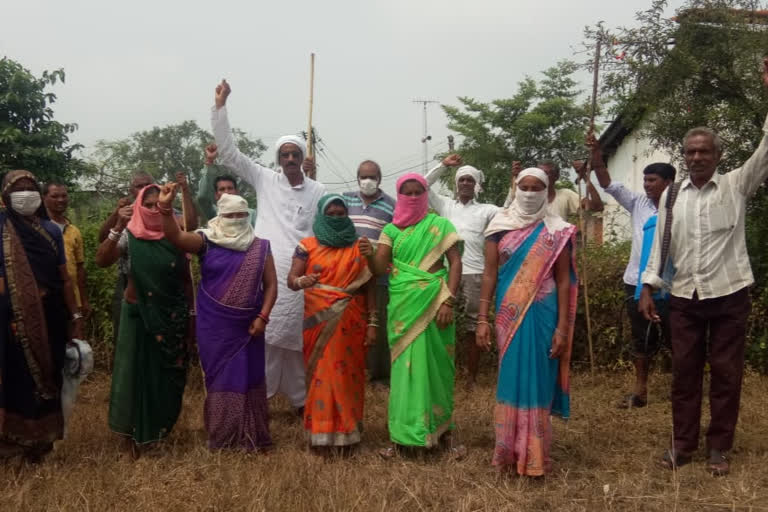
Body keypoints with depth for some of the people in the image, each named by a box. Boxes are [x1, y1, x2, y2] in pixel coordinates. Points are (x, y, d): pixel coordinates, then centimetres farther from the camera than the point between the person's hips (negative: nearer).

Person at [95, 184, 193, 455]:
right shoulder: (130, 235, -7)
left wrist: (190, 315, 5)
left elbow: (186, 279, 5)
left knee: (168, 372, 11)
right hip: (139, 313, -2)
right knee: (137, 370, 3)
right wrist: (119, 227, -30)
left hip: (172, 315, 3)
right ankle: (134, 432, 18)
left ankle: (161, 426, 32)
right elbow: (101, 260, -23)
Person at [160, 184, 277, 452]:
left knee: (248, 376, 6)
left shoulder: (260, 248, 3)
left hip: (247, 326, 1)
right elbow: (176, 236, -16)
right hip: (214, 326, -1)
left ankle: (251, 435, 17)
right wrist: (165, 207, -32)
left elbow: (271, 284, 2)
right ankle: (221, 435, 17)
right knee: (219, 376, 6)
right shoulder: (207, 242, 0)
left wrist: (262, 317, -8)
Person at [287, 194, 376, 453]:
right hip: (319, 322, 0)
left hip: (349, 323, 1)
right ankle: (321, 431, 7)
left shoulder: (359, 247, 6)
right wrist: (301, 281, -28)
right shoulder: (307, 246, 4)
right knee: (321, 374, 1)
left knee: (347, 374, 3)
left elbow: (369, 287, 4)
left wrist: (372, 323, -1)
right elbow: (290, 279, -4)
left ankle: (346, 430, 12)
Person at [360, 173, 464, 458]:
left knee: (435, 364, 4)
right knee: (406, 366, 2)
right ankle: (402, 434, 9)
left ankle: (442, 430, 17)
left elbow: (456, 263, -2)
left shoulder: (441, 226, 3)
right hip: (404, 305, 1)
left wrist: (448, 301, -12)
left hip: (434, 304, -1)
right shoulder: (392, 229, 9)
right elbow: (379, 269, 2)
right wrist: (369, 254, -20)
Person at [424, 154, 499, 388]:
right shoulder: (445, 205, 14)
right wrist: (443, 165, 3)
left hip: (475, 274, -1)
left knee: (472, 325, 4)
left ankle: (472, 377, 11)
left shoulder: (485, 210, 10)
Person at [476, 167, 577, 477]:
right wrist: (482, 319, -3)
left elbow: (563, 280, 0)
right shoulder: (501, 225, 4)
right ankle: (509, 451, 18)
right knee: (510, 377, 6)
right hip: (509, 314, 1)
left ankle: (534, 455, 14)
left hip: (543, 314, -1)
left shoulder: (556, 231, 1)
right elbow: (489, 274, 3)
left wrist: (562, 327, -6)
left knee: (537, 378, 2)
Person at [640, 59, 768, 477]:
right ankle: (683, 443, 21)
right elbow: (660, 244, 8)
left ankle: (719, 447, 19)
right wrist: (648, 288, 2)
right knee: (684, 371, 9)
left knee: (726, 372, 6)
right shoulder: (670, 196, 7)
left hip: (729, 295, -2)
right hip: (684, 298, 2)